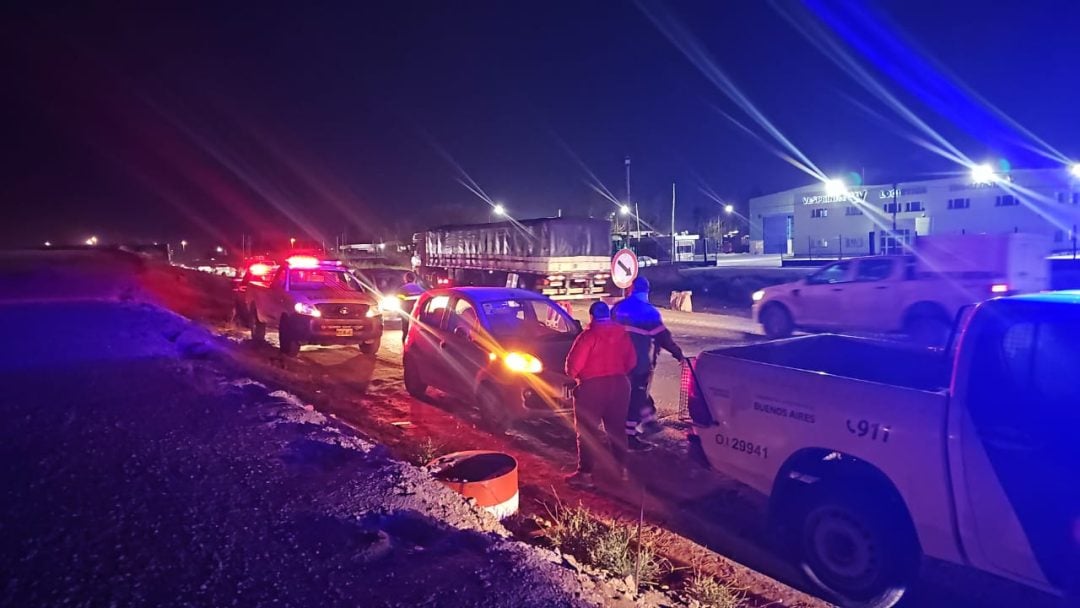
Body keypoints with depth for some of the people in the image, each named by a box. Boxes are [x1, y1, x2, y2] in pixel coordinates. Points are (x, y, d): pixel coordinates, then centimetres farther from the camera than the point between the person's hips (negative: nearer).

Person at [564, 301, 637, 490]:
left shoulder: (588, 335, -13)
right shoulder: (622, 334, 5)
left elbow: (574, 363, -15)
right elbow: (631, 361, 9)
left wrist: (573, 374, 6)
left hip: (593, 386, -6)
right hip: (619, 383, 6)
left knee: (587, 431, 2)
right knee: (616, 427, 19)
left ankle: (585, 473, 3)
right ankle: (621, 467, 27)